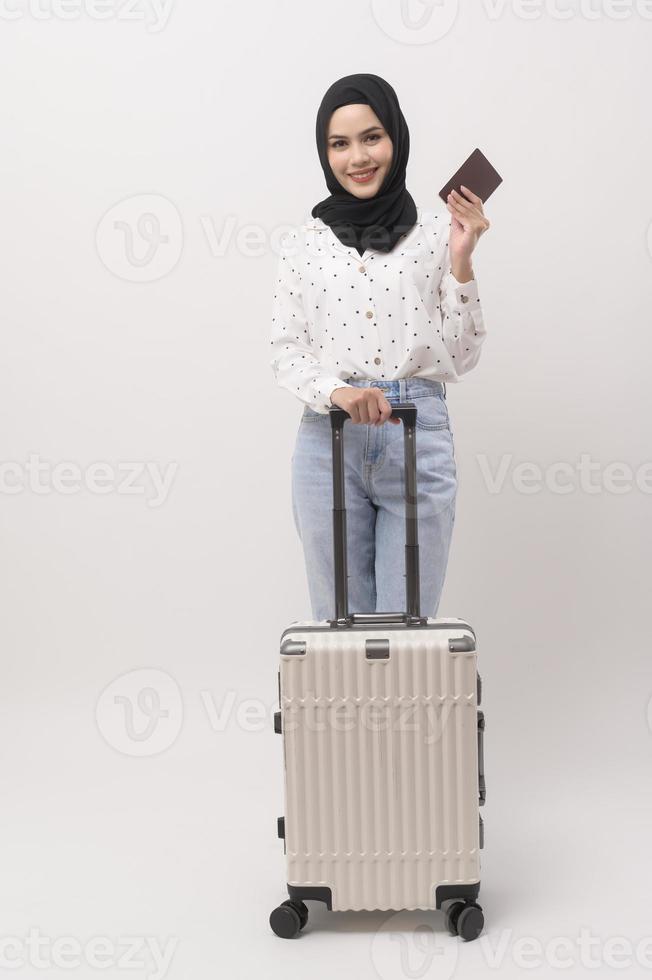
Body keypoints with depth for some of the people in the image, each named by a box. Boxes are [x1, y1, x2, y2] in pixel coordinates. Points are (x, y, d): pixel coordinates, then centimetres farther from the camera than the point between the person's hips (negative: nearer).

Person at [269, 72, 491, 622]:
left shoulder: (436, 233, 5)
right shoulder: (304, 242, 8)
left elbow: (461, 358, 4)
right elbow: (285, 352, 5)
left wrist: (461, 262, -7)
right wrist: (336, 391, -15)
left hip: (419, 438, -1)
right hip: (329, 441, 1)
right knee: (339, 623, 9)